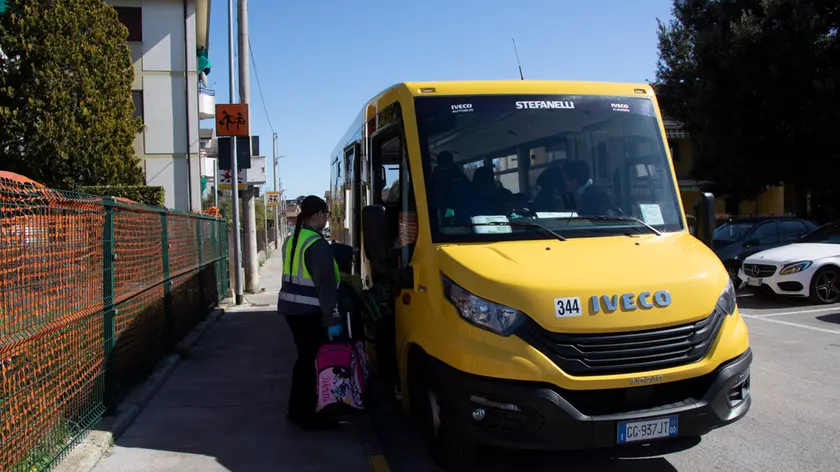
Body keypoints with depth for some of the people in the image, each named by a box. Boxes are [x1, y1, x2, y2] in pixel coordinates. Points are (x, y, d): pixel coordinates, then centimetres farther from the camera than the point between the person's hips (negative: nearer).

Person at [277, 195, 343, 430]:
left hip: (291, 307, 9)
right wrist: (332, 319, -19)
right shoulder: (318, 245, -17)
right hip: (309, 312, -9)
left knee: (305, 357, 18)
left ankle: (297, 410, 27)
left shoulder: (291, 241, 11)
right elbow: (325, 286, -21)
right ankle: (308, 416, 8)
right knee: (312, 359, 1)